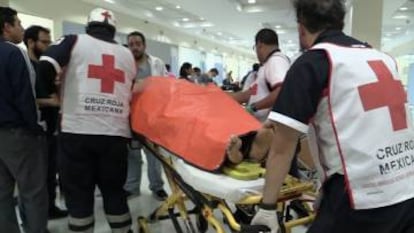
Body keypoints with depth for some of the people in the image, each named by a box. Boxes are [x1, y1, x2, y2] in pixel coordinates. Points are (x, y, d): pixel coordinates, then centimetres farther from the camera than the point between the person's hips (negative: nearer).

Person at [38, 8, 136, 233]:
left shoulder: (74, 41, 5)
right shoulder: (127, 55, 16)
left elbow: (45, 67, -7)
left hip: (77, 130, -3)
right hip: (116, 133, 3)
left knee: (78, 194, 8)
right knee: (114, 190, 16)